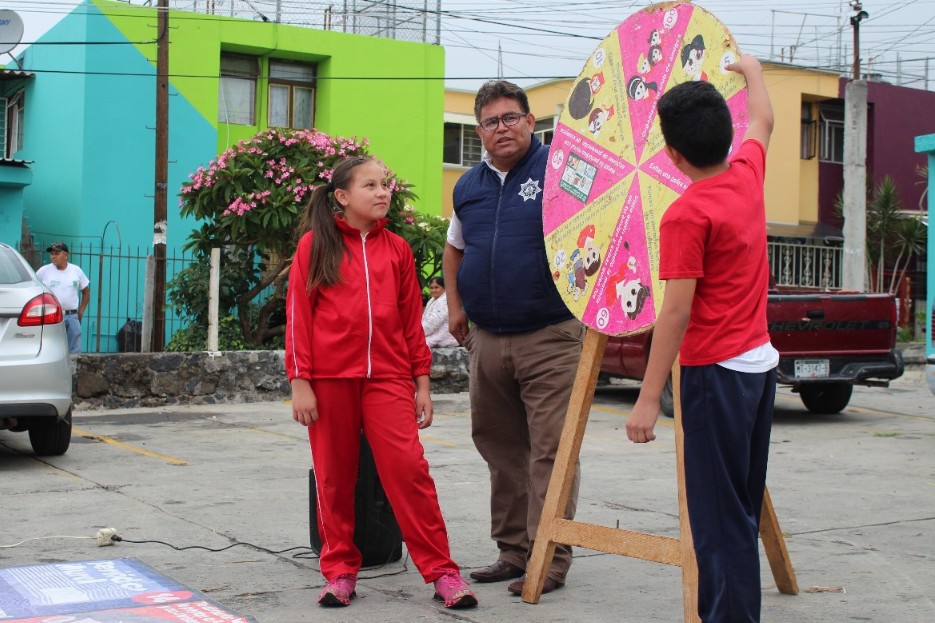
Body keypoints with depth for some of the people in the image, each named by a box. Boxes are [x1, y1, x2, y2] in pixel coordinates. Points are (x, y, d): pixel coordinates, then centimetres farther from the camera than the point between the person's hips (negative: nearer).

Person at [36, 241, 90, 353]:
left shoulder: (76, 270, 8)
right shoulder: (44, 271, 0)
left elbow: (86, 291, 17)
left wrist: (81, 311, 10)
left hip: (72, 317, 2)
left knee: (75, 352, 3)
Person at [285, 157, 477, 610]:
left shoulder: (397, 249, 10)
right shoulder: (315, 244, 3)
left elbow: (412, 318, 12)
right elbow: (298, 314, 1)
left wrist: (421, 380, 9)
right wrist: (299, 382, -5)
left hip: (387, 376, 1)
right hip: (330, 377, -1)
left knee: (408, 469, -7)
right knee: (334, 475, 5)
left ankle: (442, 572, -2)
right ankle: (340, 570, 18)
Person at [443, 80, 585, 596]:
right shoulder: (468, 187, 14)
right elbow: (454, 249, 28)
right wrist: (454, 305, 19)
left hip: (550, 337, -6)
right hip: (487, 339, 6)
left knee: (550, 450, -5)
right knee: (500, 449, 13)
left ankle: (549, 559, 2)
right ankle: (512, 550, 24)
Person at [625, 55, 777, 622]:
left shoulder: (685, 216, -17)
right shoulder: (748, 175, 4)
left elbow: (676, 311, -20)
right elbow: (763, 121, 26)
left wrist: (648, 399, -17)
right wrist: (751, 69, 44)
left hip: (716, 372, -8)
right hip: (760, 362, 8)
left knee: (719, 516, -4)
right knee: (743, 508, 16)